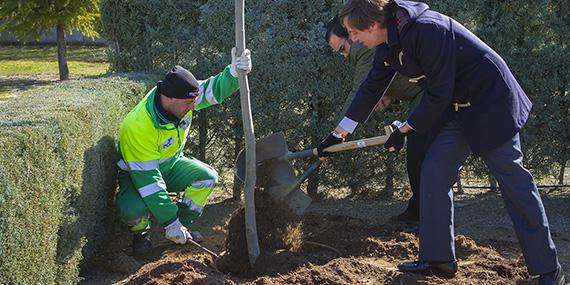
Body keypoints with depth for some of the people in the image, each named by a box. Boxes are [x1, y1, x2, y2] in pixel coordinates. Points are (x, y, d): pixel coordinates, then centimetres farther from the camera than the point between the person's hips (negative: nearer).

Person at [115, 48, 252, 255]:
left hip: (171, 163, 6)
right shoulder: (136, 127, -39)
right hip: (138, 173, -6)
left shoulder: (181, 97, -22)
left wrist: (234, 72, -42)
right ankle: (140, 233, 2)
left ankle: (183, 225, 5)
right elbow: (148, 179, -36)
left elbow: (215, 89, -16)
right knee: (135, 209, -34)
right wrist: (170, 223, -33)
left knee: (207, 177, -13)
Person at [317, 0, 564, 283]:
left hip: (491, 104, -9)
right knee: (434, 172, 3)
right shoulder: (389, 43, 0)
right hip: (457, 108, 9)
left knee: (512, 179, -5)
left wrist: (404, 130, -12)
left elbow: (438, 95, -25)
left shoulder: (426, 30, -29)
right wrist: (338, 134, 17)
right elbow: (371, 88, 13)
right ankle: (438, 259, 10)